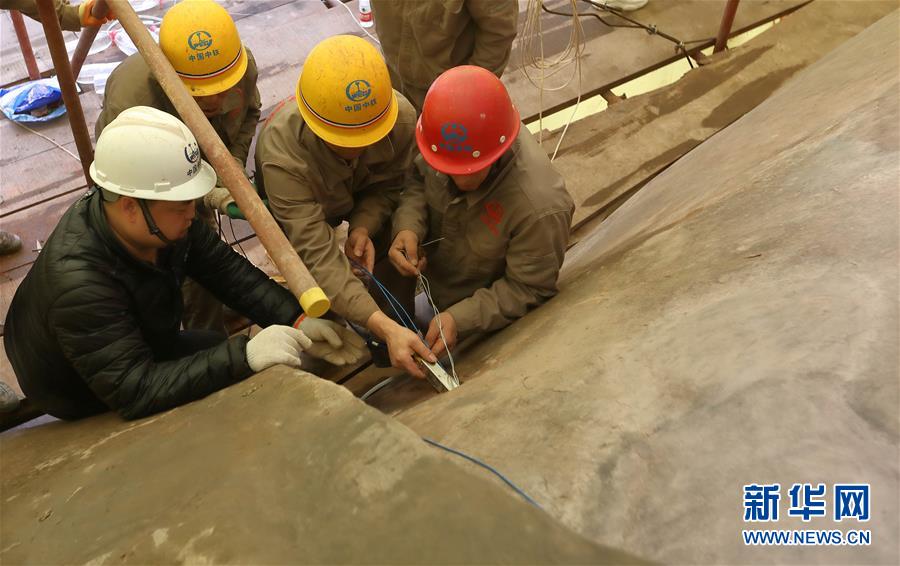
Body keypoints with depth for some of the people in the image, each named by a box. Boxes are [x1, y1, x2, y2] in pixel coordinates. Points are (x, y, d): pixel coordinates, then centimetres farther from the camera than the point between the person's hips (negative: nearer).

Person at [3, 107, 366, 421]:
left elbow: (226, 270, -13)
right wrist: (245, 356, -46)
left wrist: (297, 322, -25)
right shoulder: (78, 282, -41)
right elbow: (134, 392, -41)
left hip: (140, 347, 7)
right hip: (87, 403, -6)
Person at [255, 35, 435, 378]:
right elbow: (318, 255, -52)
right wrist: (384, 328, -61)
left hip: (364, 196, 3)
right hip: (294, 205, -3)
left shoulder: (401, 117, -38)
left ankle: (403, 326, 12)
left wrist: (364, 227, -40)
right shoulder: (282, 154, -48)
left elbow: (389, 185, -18)